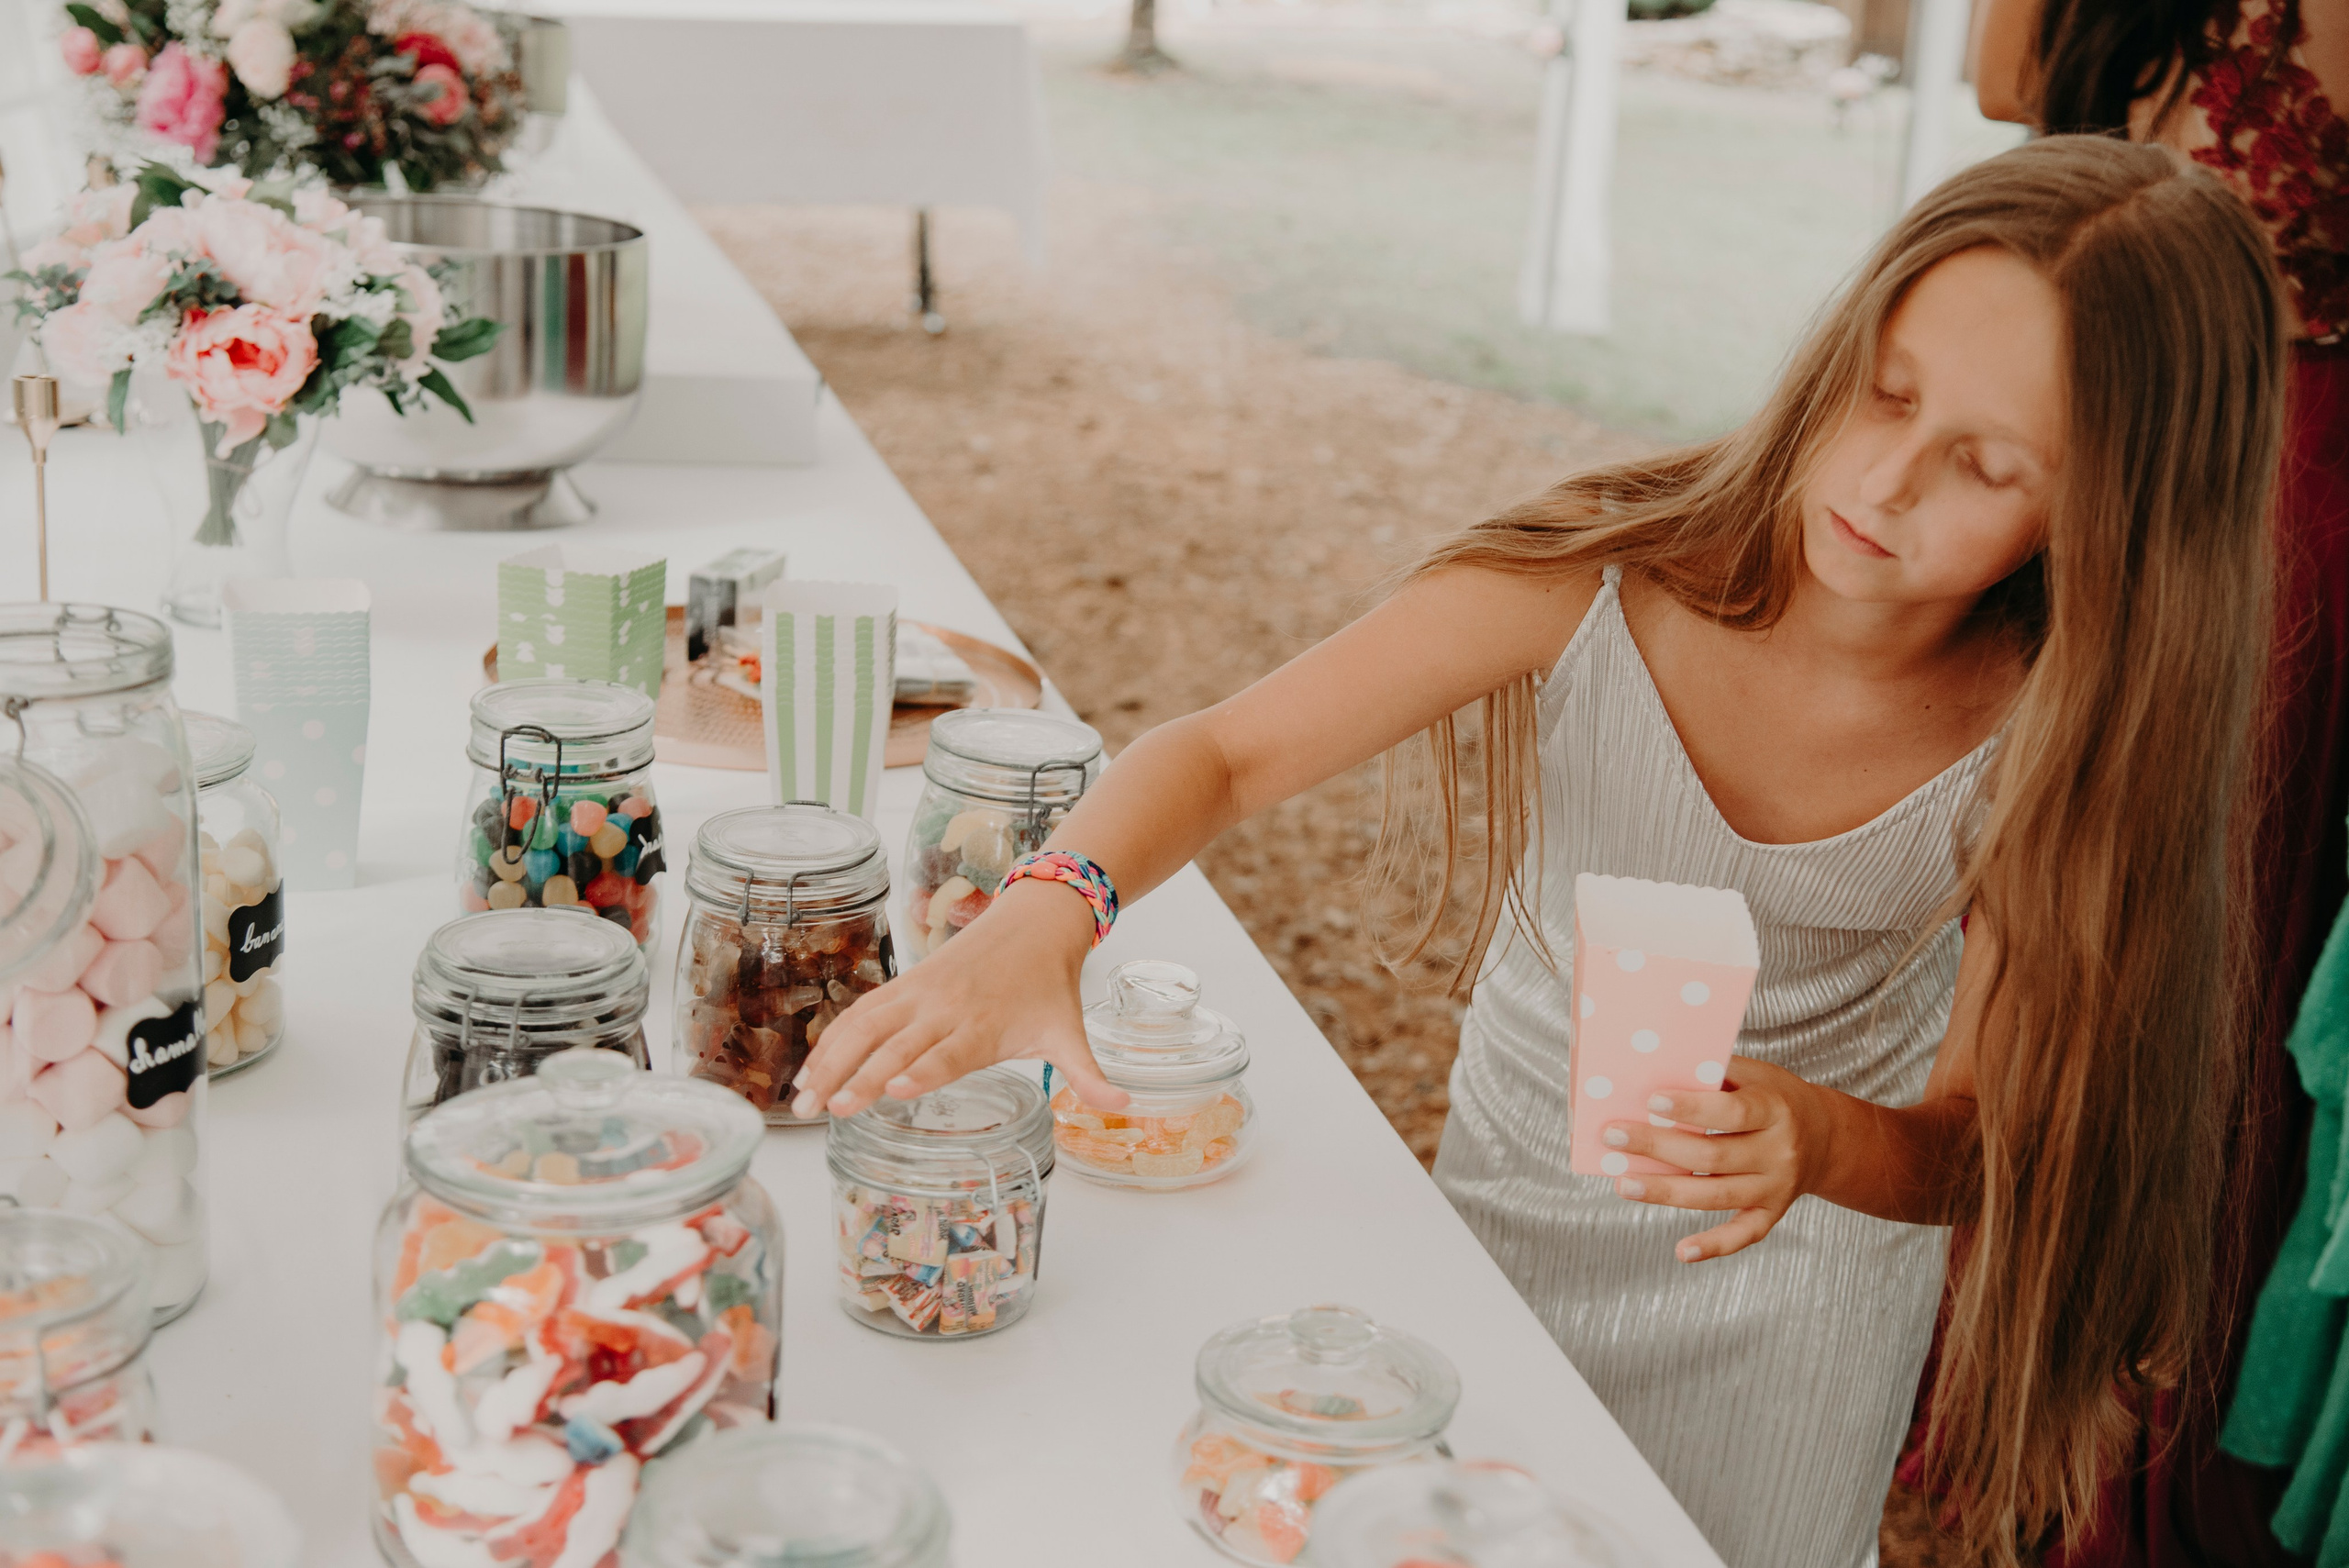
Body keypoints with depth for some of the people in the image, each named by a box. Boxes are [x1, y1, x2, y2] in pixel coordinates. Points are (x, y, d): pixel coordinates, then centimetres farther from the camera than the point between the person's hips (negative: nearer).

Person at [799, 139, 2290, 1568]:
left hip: (1803, 1267, 0)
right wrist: (1041, 919, -47)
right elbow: (1227, 752, -27)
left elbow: (1969, 1148, -17)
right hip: (1515, 1196, 1)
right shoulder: (1605, 571, -28)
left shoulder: (2044, 740, -25)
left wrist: (1820, 1143, -40)